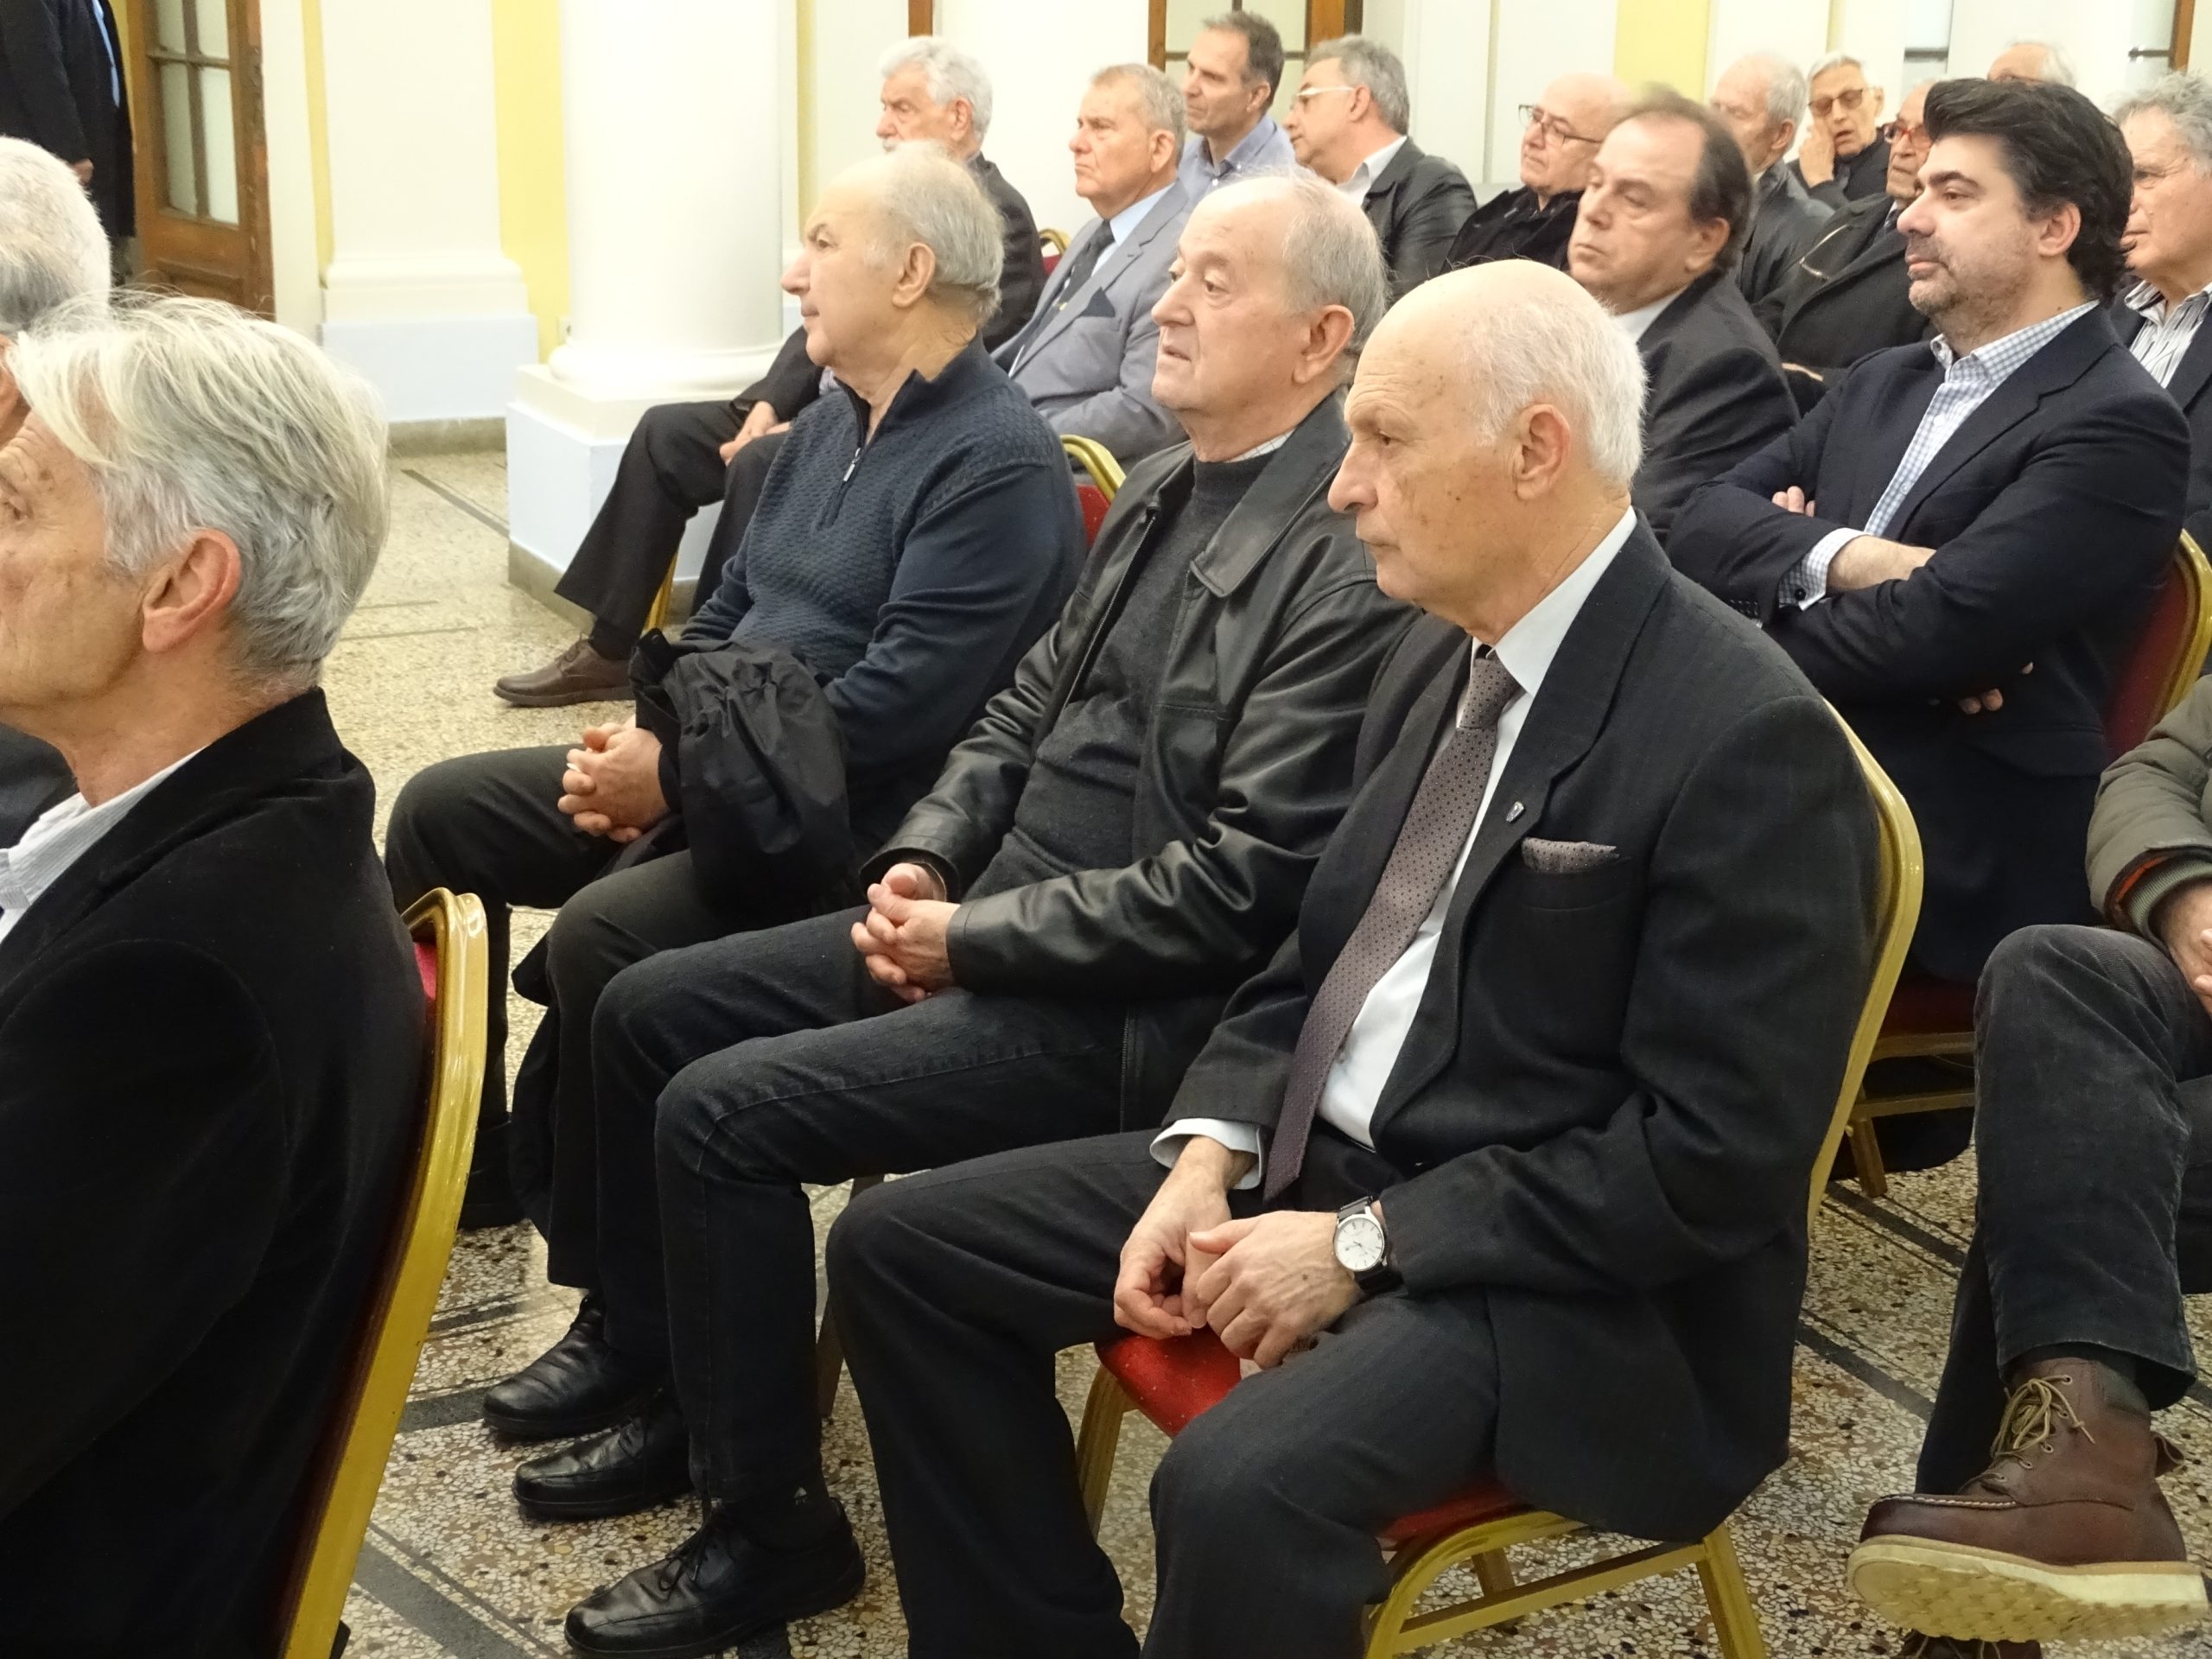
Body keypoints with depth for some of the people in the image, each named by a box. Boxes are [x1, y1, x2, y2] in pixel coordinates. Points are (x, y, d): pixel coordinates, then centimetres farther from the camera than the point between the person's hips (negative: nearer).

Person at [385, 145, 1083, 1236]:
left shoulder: (997, 462, -17)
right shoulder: (830, 422, 13)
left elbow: (898, 705, -25)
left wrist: (678, 775, -19)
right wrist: (639, 741, -2)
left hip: (844, 822, -10)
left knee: (603, 930, -31)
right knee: (441, 810, 7)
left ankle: (601, 1260, -9)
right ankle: (464, 1166, 15)